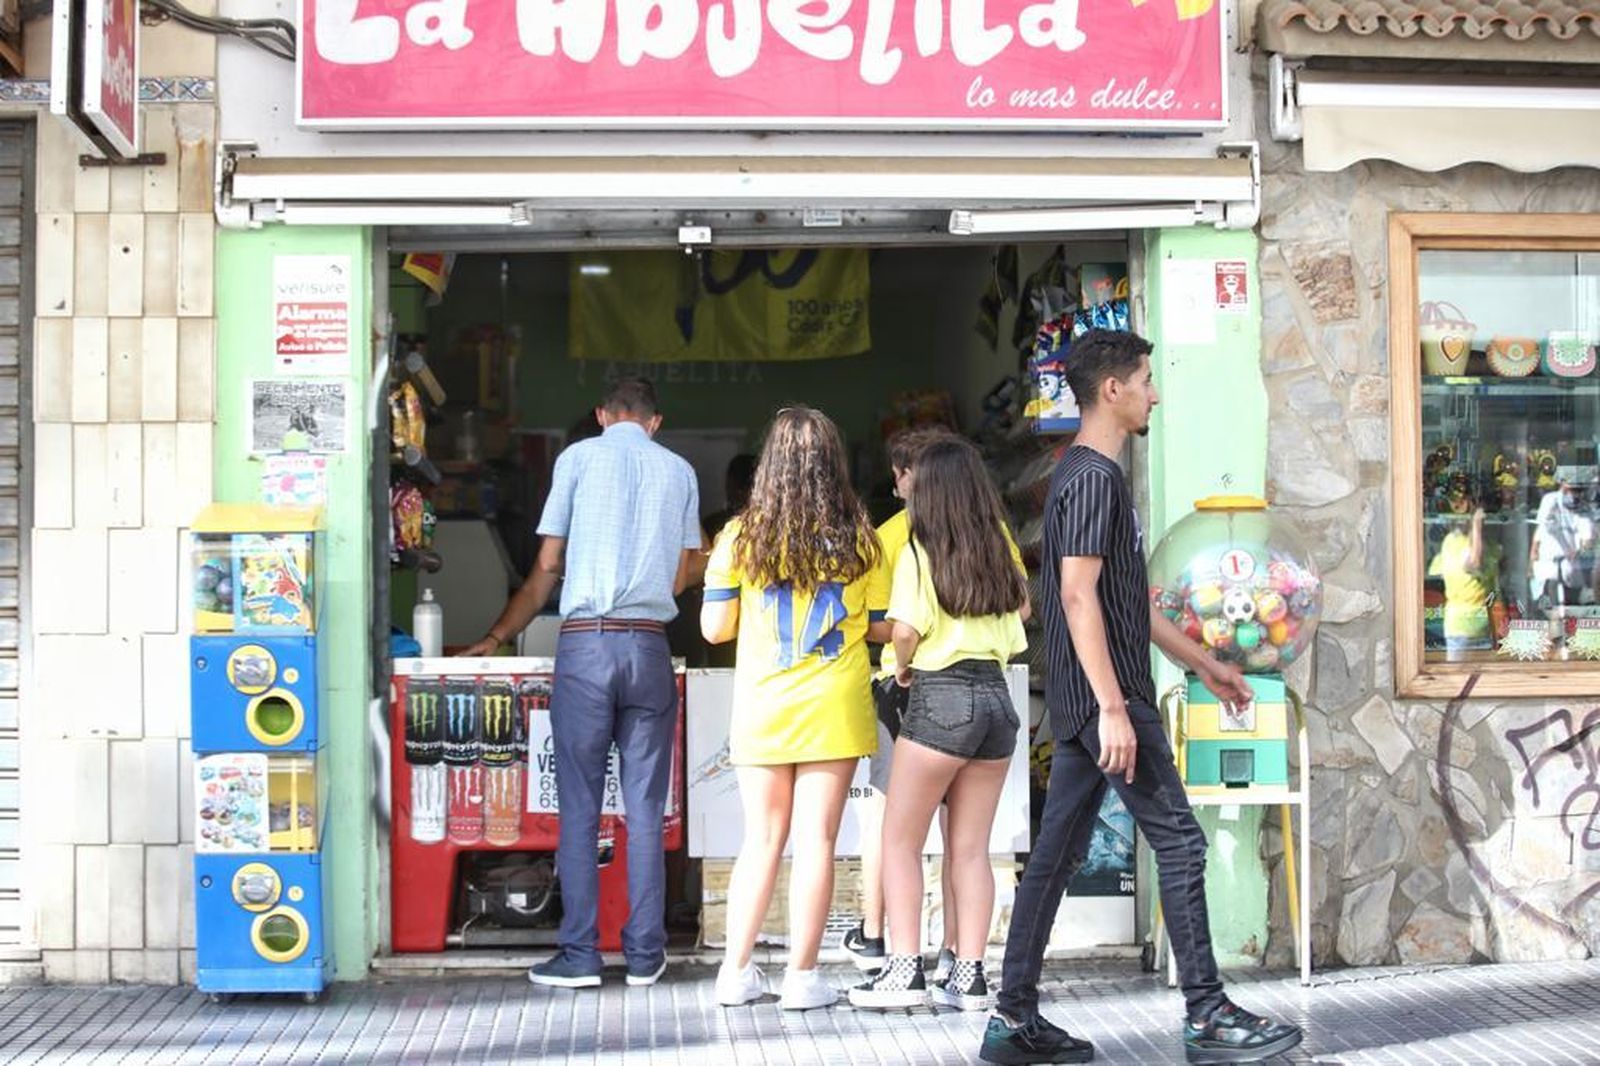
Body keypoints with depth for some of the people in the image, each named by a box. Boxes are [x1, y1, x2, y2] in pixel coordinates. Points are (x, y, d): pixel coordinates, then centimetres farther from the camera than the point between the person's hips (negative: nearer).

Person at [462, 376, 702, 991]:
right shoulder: (679, 471, 12)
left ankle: (579, 956, 3)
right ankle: (644, 955, 9)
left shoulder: (579, 457, 6)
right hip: (649, 646, 2)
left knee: (579, 808, 2)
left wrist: (497, 638, 18)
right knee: (645, 809, 6)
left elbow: (548, 566, 7)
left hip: (585, 645, -2)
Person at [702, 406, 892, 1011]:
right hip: (834, 710, -1)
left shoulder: (741, 536, -3)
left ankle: (736, 972, 15)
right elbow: (881, 628, 3)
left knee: (762, 839, 11)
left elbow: (714, 627, -1)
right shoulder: (859, 539, -1)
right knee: (816, 839, 3)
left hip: (761, 709, 1)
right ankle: (802, 976, 6)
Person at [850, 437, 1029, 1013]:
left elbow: (906, 629, -16)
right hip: (997, 695, 6)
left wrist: (902, 666, 2)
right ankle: (969, 975, 8)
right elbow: (1022, 608, 21)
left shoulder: (921, 550, -8)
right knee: (971, 848, 9)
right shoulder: (1001, 547, 8)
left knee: (900, 841, 4)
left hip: (941, 697, -6)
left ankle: (906, 970, 0)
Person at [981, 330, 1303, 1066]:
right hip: (1105, 699, -10)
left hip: (1083, 703, 10)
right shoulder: (1093, 477, -13)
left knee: (1056, 855, 9)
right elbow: (1078, 595, -21)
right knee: (1179, 843, -3)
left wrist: (1202, 663, 26)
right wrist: (1113, 707, -24)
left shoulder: (1091, 474, 18)